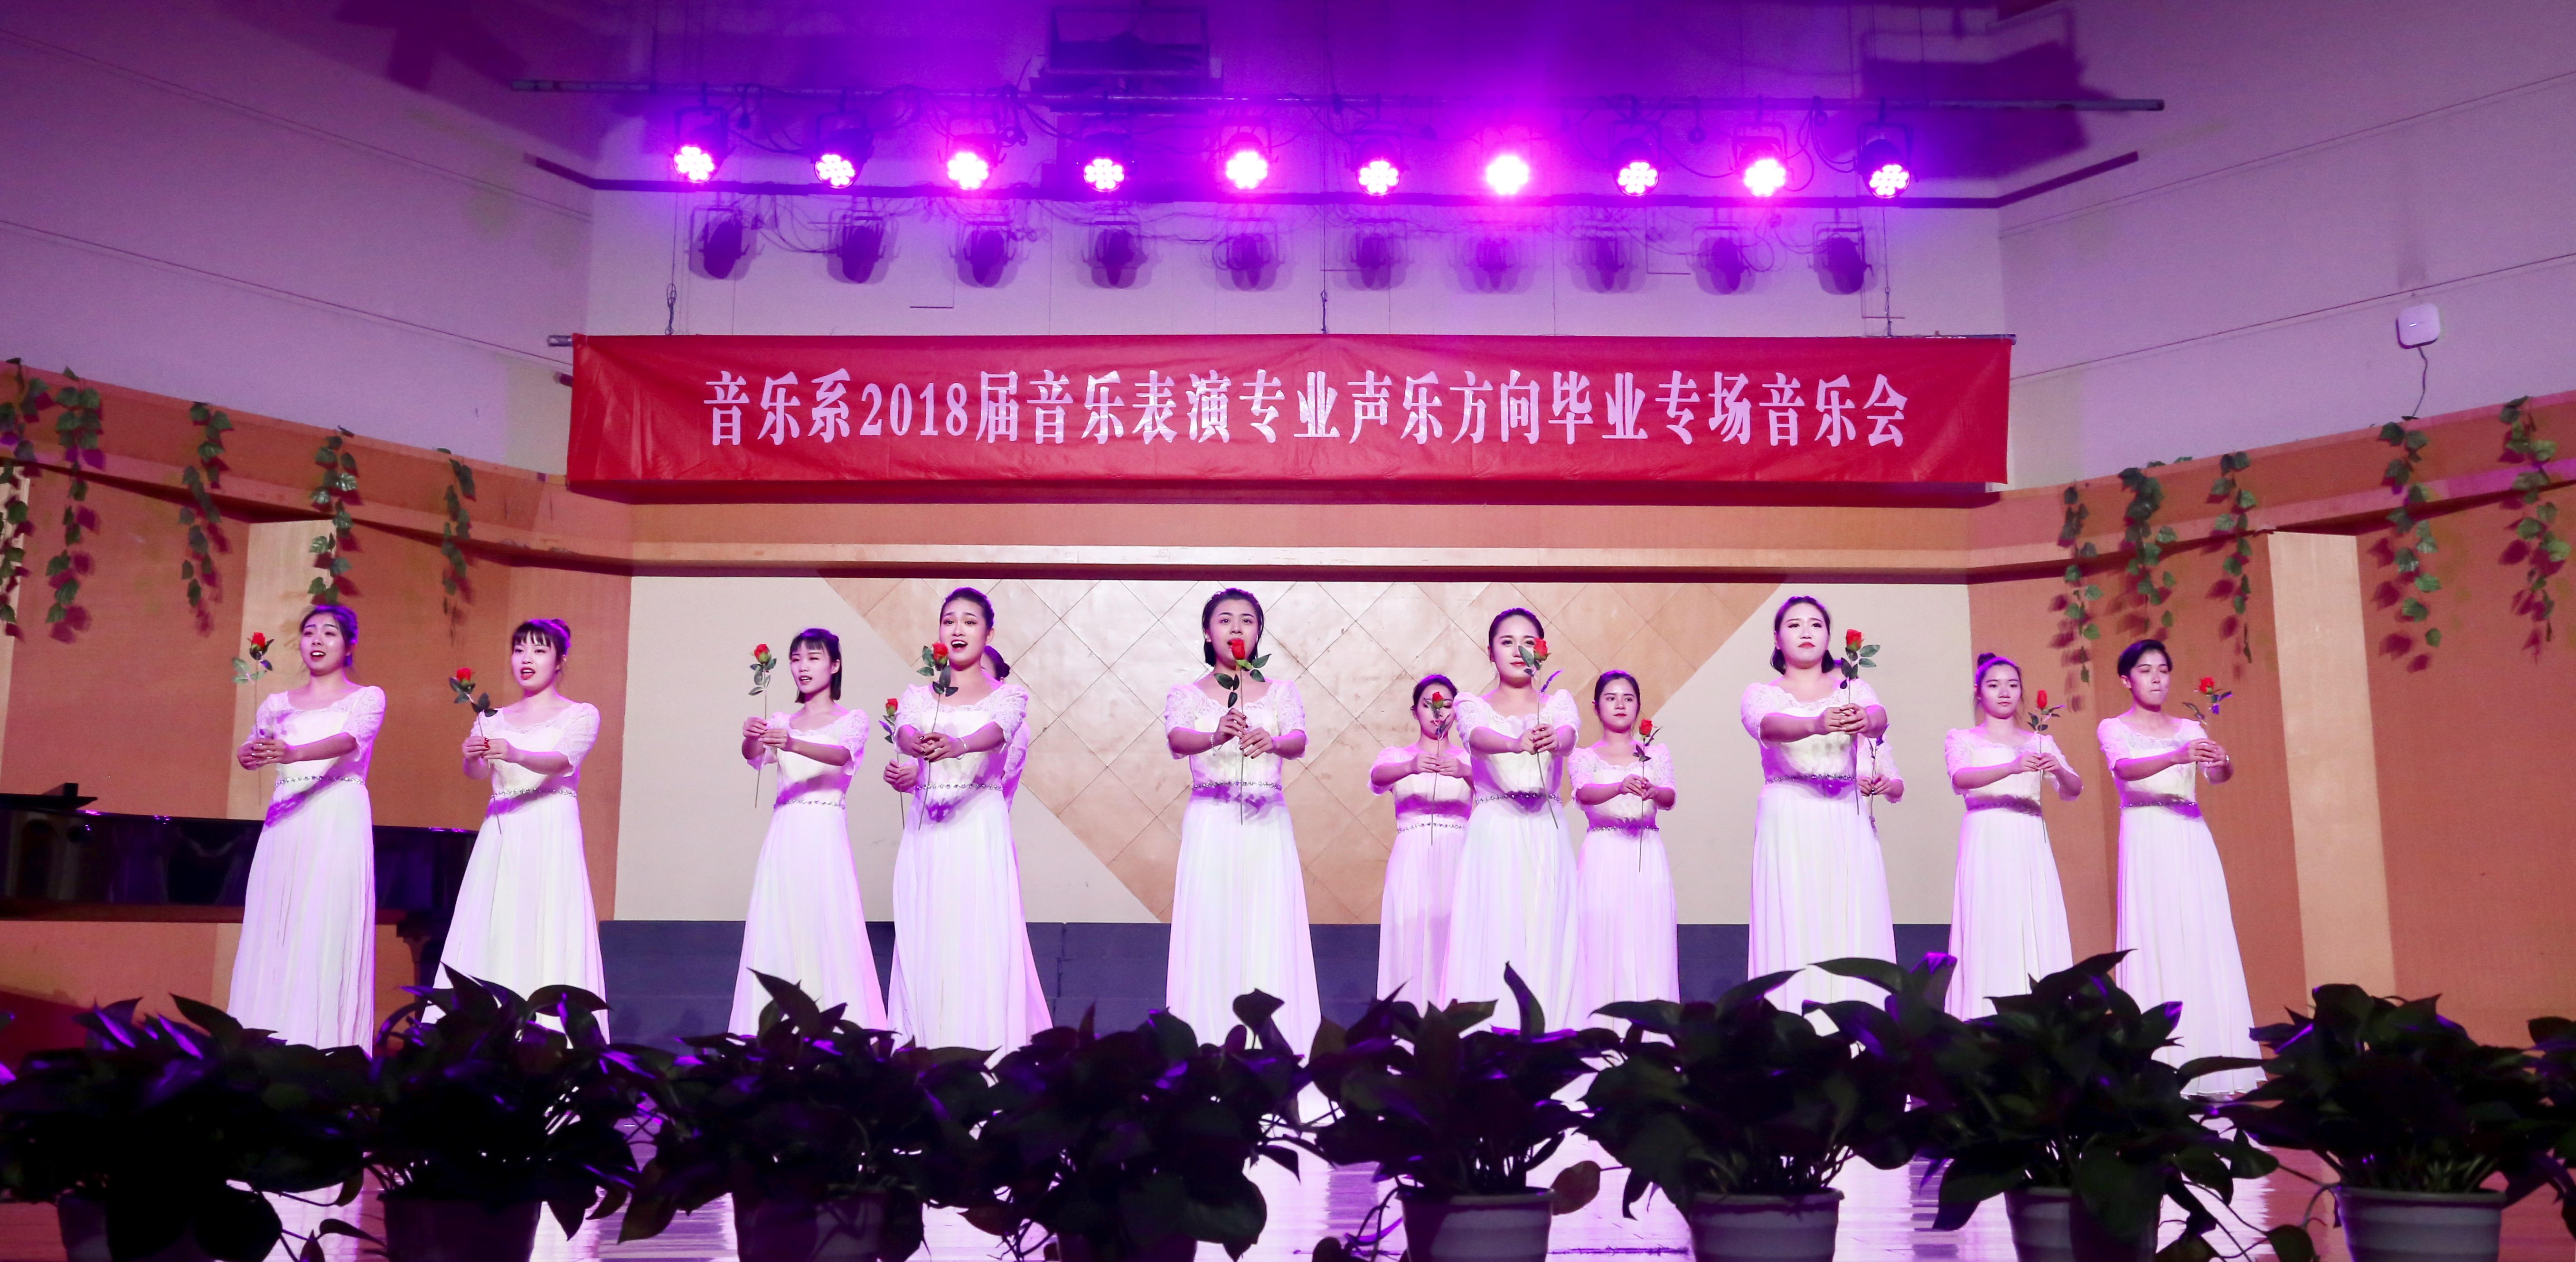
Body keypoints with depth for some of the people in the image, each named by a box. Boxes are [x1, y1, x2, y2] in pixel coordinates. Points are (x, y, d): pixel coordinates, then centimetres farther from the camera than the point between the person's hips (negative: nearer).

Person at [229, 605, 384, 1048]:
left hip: (338, 824, -4)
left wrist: (292, 753, -32)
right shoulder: (277, 704, 17)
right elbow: (253, 750, 8)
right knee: (273, 932, -1)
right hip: (285, 823, 4)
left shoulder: (367, 699, 5)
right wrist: (250, 755, -17)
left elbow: (348, 741, -14)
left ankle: (325, 1047, -6)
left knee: (328, 929, -8)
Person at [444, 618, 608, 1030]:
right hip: (500, 837, 3)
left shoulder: (581, 715, 4)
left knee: (549, 933, -8)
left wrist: (515, 754, -34)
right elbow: (475, 773, -1)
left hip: (552, 837, -3)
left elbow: (561, 761, -15)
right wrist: (473, 757, -25)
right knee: (493, 935, -2)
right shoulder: (493, 719, 15)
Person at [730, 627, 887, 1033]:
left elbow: (840, 755, -17)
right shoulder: (781, 721, 16)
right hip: (783, 836, 4)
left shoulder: (852, 721, 4)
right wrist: (751, 739, -27)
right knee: (777, 934, 1)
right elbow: (755, 757, -3)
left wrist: (793, 744, -36)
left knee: (828, 929, -8)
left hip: (825, 836, -4)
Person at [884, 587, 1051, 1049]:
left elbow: (996, 733, -17)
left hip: (981, 825, -2)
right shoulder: (918, 694, 13)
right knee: (924, 936, 0)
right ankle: (925, 1047, 7)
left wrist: (955, 745, -40)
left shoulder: (1008, 695, 6)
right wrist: (916, 745, -35)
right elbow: (904, 732, -9)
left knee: (982, 933, -8)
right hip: (926, 829, 3)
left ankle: (984, 1044, -2)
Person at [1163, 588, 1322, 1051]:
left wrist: (1272, 742, -33)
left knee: (1270, 934, -4)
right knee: (1209, 934, -5)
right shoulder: (1186, 695, 7)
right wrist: (1216, 736, -36)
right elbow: (1177, 740, -14)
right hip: (1210, 825, -1)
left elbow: (1299, 742, -9)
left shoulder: (1281, 692, 10)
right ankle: (1207, 1043, 1)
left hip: (1267, 825, 1)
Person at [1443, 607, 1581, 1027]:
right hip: (1493, 835, -1)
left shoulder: (1557, 702, 11)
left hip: (1545, 836, 2)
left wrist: (1552, 740, -37)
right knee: (1493, 940, -8)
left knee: (1546, 938, -3)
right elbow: (1480, 737, -16)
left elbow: (1568, 736, -12)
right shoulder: (1473, 705, 7)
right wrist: (1517, 743, -39)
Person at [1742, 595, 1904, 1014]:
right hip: (1789, 826, -2)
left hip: (1848, 825, 2)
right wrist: (1817, 724, -38)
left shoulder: (1854, 691, 12)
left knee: (1853, 928, -4)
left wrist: (1867, 721, -36)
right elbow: (1769, 727, -17)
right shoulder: (1762, 694, 7)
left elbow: (1880, 717, -11)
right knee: (1793, 928, -7)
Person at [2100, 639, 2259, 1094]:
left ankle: (2208, 1063, 1)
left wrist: (2223, 762, -24)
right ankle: (2159, 1069, -7)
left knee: (2203, 943, -2)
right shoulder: (2114, 728, 4)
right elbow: (2126, 770, -17)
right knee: (2153, 941, -8)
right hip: (2146, 839, -4)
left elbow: (2220, 776, -1)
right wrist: (2176, 757, -34)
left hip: (2191, 839, 4)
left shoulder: (2189, 729, 15)